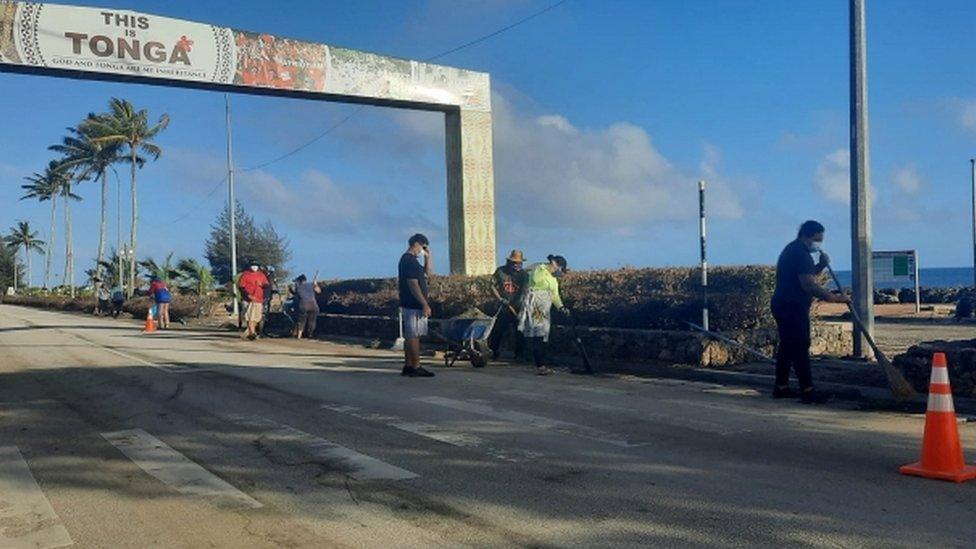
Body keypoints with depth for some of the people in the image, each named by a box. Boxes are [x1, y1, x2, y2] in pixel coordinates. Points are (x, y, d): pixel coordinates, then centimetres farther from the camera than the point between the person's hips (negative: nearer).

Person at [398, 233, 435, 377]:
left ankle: (408, 366, 17)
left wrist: (428, 256, 11)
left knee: (409, 336, 12)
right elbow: (413, 284, -22)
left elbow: (428, 272, 23)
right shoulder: (410, 261, -16)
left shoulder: (406, 259, 17)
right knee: (414, 335, -7)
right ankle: (416, 368, -4)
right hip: (414, 305, -11)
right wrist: (425, 304, -21)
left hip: (408, 304, 11)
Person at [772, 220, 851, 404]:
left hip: (783, 306, 11)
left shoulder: (793, 249, 17)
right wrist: (835, 298, -22)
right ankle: (807, 391, -10)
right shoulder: (800, 253, -16)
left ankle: (781, 387, 18)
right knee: (800, 348, -10)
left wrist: (821, 264, 7)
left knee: (787, 346, 13)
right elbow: (808, 284, -24)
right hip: (793, 307, -11)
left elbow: (808, 274, 25)